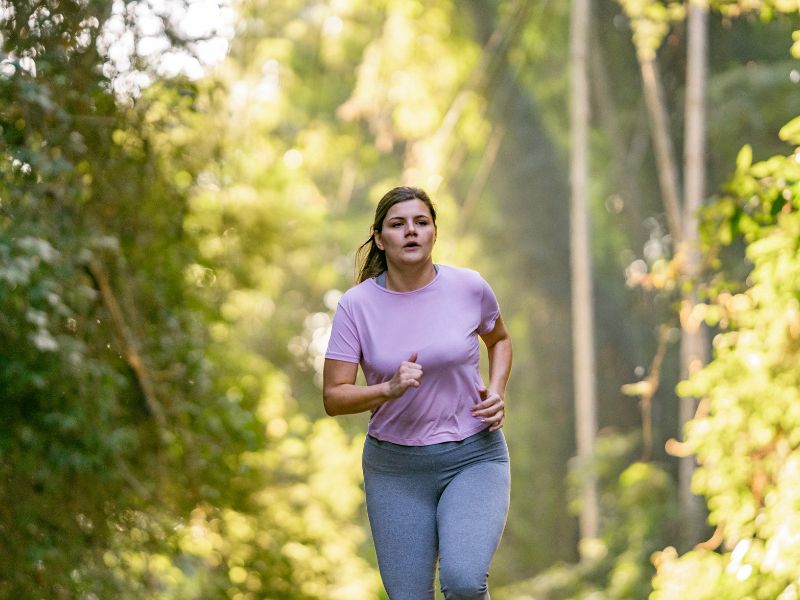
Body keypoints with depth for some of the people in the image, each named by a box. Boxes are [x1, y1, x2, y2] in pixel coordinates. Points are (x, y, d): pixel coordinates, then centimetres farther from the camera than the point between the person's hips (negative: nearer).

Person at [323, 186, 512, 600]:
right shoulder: (357, 305, -6)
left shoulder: (469, 288, -4)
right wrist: (389, 389, -24)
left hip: (474, 457, -1)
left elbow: (499, 339, 18)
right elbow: (334, 398, -6)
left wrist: (496, 392, 0)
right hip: (395, 467, 1)